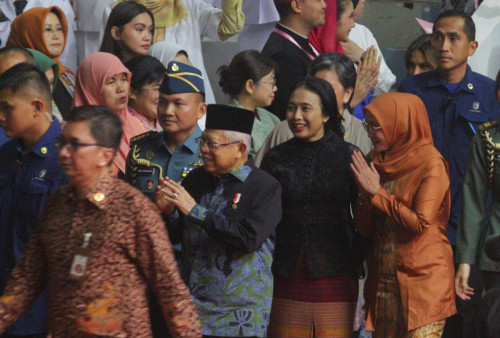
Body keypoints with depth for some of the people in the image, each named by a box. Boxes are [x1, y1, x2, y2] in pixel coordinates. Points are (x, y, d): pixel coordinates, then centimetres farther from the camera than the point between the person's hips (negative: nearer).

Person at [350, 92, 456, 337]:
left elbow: (421, 223, -16)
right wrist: (365, 193, -7)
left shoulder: (431, 163, -7)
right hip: (384, 278, 6)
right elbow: (365, 229, 11)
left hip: (421, 278, -6)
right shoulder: (380, 162, 12)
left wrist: (377, 193, -12)